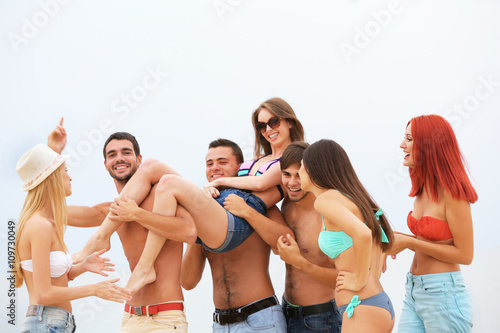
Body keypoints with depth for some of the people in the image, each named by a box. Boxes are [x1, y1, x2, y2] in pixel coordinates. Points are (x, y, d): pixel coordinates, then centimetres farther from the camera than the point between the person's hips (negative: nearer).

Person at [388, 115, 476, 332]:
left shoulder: (452, 192, -14)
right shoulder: (423, 190, 9)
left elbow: (464, 254, -14)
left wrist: (409, 242, -15)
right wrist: (395, 238, 2)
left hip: (442, 293, -7)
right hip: (414, 292, 7)